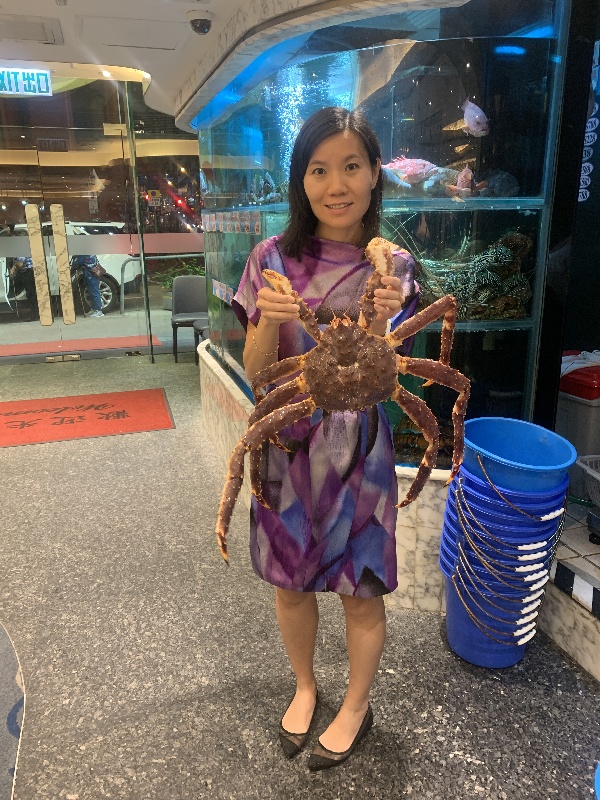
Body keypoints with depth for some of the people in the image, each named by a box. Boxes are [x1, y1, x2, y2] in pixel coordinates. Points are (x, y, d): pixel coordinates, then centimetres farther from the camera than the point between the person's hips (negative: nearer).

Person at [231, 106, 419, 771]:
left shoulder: (392, 265, -5)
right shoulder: (273, 258, -5)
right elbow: (256, 372, -5)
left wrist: (377, 324, -28)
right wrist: (269, 319, -25)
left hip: (359, 449, -1)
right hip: (287, 446, 2)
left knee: (360, 590, 13)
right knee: (290, 583, 18)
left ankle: (356, 707, 42)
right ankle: (304, 686, 48)